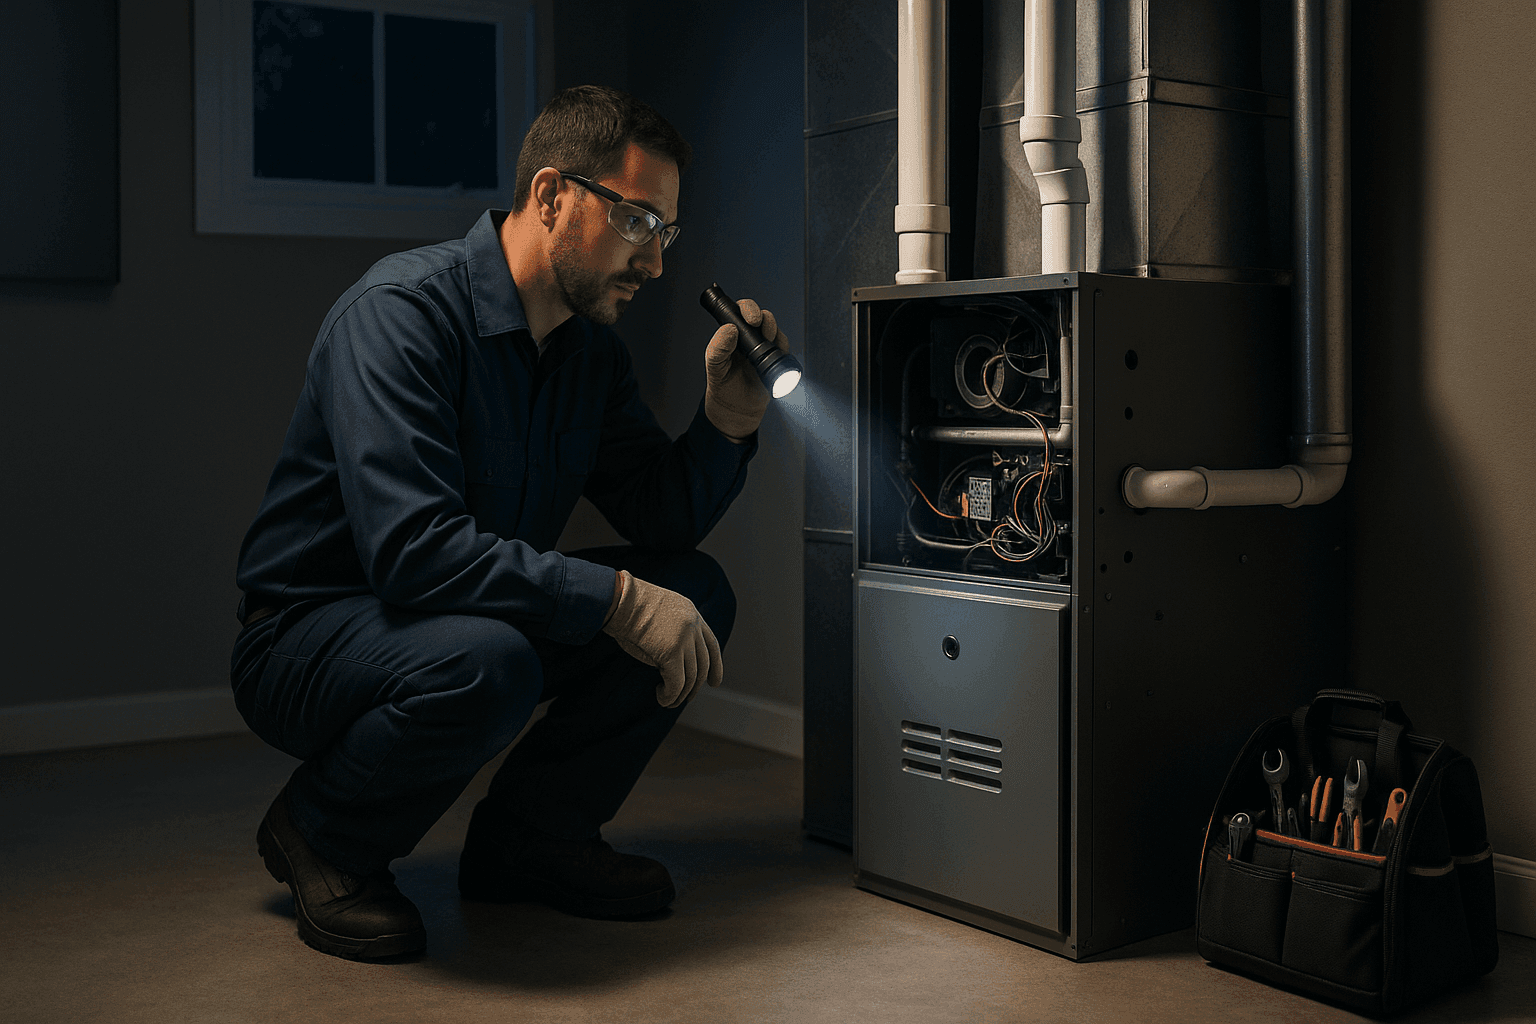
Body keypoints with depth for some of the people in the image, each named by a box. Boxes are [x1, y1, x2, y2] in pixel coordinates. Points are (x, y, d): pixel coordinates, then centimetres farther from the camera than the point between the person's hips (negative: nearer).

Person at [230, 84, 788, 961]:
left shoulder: (593, 350, 4)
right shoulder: (404, 309, -23)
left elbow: (664, 519, 4)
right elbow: (410, 547, -34)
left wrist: (728, 419, -14)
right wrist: (618, 599, -33)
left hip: (480, 619, 8)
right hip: (311, 634, -8)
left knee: (696, 592, -6)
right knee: (481, 662, -39)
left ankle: (532, 835, 8)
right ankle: (320, 839, -7)